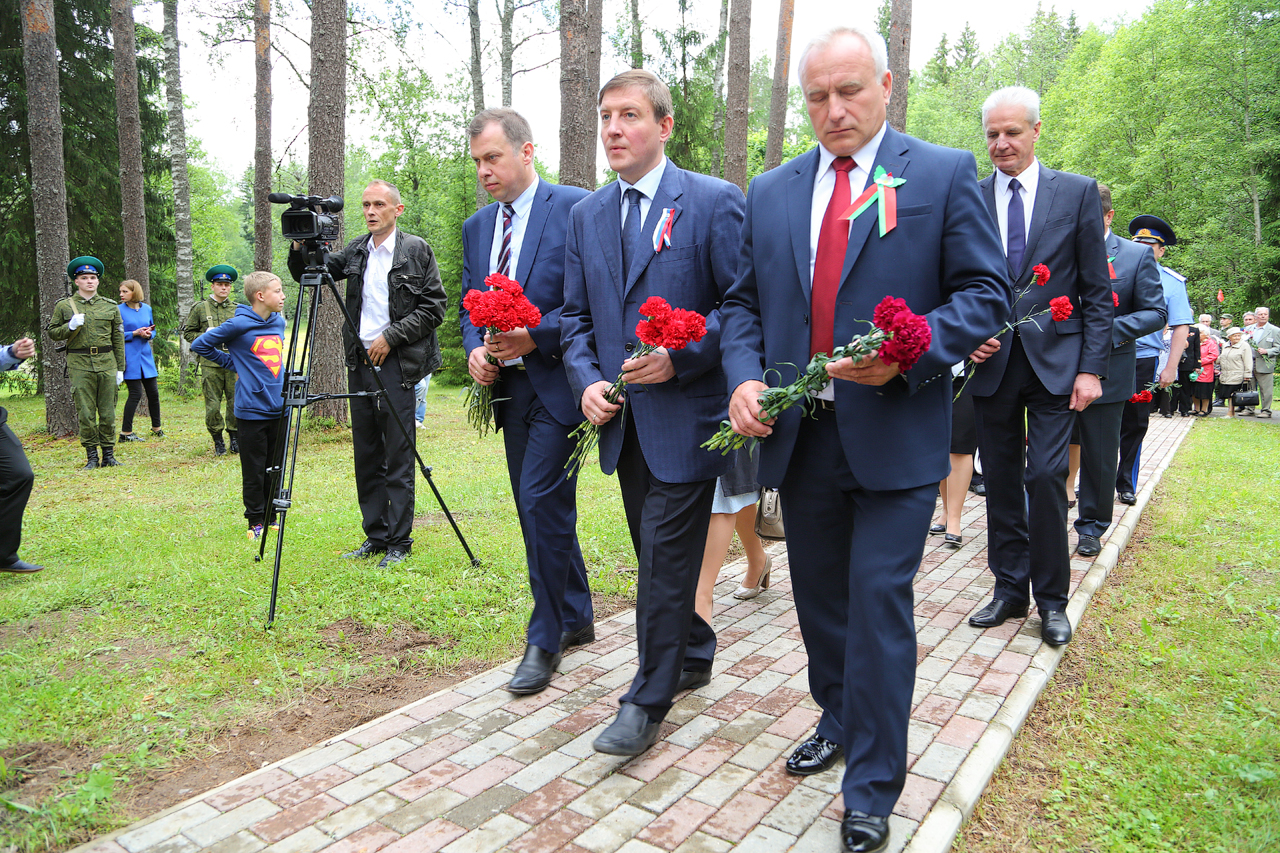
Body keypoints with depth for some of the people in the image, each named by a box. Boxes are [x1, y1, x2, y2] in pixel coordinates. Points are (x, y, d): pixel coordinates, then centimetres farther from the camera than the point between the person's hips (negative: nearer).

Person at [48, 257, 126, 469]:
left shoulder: (110, 306, 10)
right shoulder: (64, 306, 7)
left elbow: (118, 339, 11)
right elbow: (52, 332, 10)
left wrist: (120, 368, 7)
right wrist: (70, 327, -10)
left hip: (107, 364, 1)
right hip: (80, 365, -1)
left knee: (108, 412, 3)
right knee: (86, 413, -1)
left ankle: (108, 454, 12)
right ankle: (91, 456, 7)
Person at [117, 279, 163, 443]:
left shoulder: (147, 309, 9)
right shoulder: (119, 310, -4)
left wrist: (149, 333, -5)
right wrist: (135, 333, -17)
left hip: (145, 356, 5)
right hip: (130, 357, -5)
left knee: (153, 392, 7)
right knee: (135, 393, -7)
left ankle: (156, 428, 23)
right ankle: (126, 432, 2)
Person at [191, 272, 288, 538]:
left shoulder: (279, 322, 8)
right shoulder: (239, 324, -10)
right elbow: (200, 345, -1)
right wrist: (235, 365, -2)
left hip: (278, 409, 6)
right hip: (252, 410, -5)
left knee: (275, 470, 13)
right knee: (254, 473, 3)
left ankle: (272, 519, 23)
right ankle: (256, 523, 14)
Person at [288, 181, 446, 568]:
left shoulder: (416, 250, -1)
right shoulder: (356, 252, 13)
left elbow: (434, 307, -5)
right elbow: (305, 274, 15)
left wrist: (391, 337, -11)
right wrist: (300, 247, -5)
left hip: (397, 363, -5)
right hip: (360, 361, 6)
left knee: (398, 456, -3)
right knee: (366, 455, 9)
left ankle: (399, 542, 5)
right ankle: (375, 536, 20)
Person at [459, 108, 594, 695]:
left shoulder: (574, 208, -6)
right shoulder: (476, 227, 15)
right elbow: (468, 305, 18)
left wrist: (536, 337, -19)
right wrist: (475, 350, -3)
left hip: (558, 382, -7)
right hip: (508, 386, 7)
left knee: (542, 503, -10)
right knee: (539, 508, 12)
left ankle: (545, 639, 6)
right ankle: (576, 618, 28)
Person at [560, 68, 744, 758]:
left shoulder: (714, 202, -7)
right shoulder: (586, 214, 11)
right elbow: (576, 315, 14)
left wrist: (680, 355, -19)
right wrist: (586, 379, -3)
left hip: (685, 414, -6)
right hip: (622, 418, 6)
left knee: (665, 553, -2)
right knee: (654, 551, 17)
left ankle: (648, 700, 13)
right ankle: (694, 653, 39)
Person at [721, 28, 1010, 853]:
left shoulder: (946, 173, -1)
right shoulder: (770, 191, 11)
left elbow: (986, 291, -4)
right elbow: (744, 301, 11)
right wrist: (745, 377, -7)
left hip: (893, 434, -4)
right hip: (799, 434, 5)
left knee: (878, 603, -2)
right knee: (820, 596, 18)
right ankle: (838, 722, 42)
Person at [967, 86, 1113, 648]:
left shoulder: (1078, 192, 4)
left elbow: (1097, 291, 2)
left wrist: (1092, 367, -5)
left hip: (1055, 359, -2)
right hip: (991, 362, 2)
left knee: (1045, 476, -7)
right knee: (1001, 481, 8)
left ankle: (1051, 599, 11)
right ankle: (1009, 589, 22)